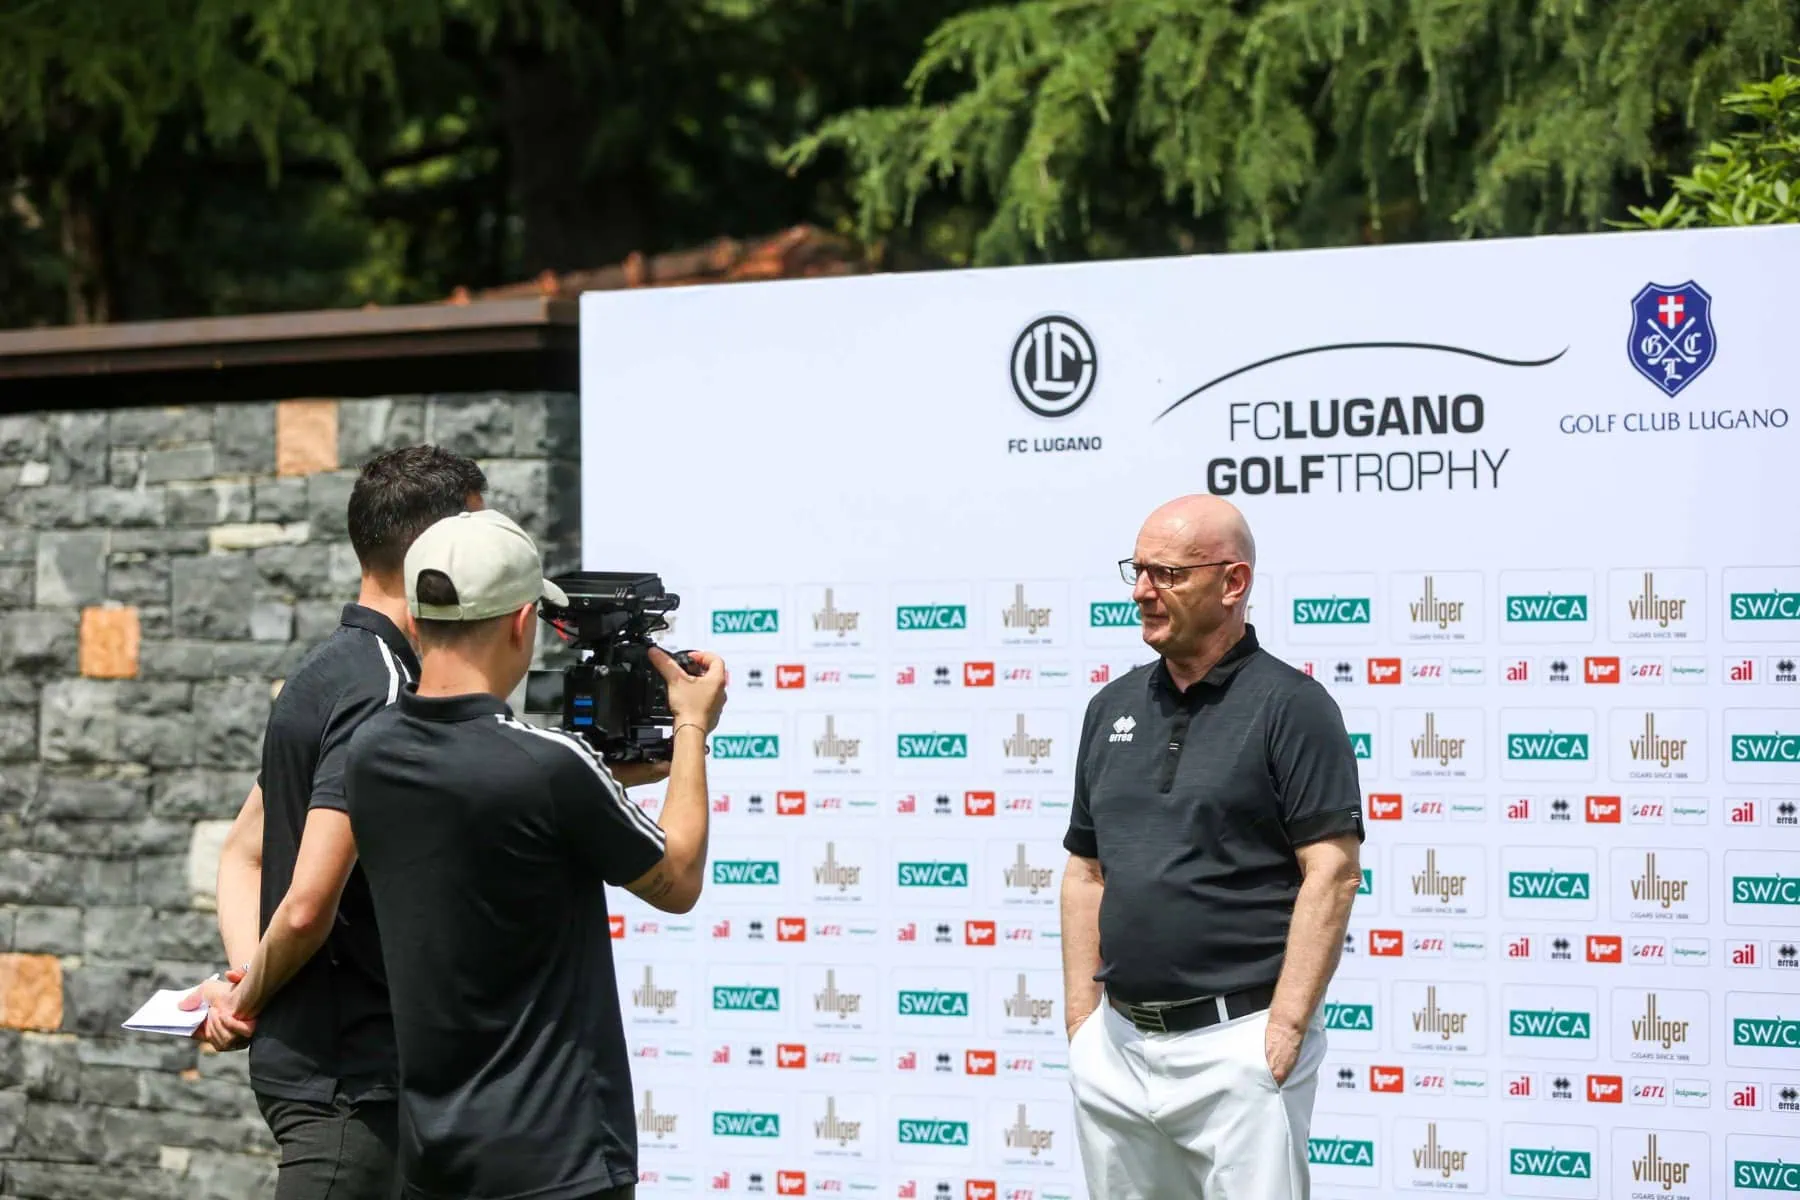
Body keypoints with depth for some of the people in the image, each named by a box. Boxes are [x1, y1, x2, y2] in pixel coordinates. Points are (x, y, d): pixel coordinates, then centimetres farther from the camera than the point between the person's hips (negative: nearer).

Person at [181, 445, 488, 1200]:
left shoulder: (325, 676, 14)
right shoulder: (383, 690, -17)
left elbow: (242, 853, 20)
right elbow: (309, 903, -23)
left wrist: (245, 982, 5)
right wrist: (250, 995, -5)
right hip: (353, 1076, -10)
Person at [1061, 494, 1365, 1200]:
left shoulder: (1289, 706, -6)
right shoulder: (1112, 708, 13)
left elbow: (1333, 872, -12)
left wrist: (1284, 1029, -16)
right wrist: (1081, 1022, 9)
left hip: (1235, 1042, -6)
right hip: (1114, 1046, 6)